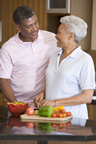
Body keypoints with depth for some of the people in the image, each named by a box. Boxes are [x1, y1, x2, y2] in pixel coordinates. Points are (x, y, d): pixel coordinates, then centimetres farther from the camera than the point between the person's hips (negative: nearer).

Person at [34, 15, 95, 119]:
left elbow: (87, 97, -10)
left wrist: (55, 102, -13)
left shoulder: (84, 59, -5)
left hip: (72, 117, -5)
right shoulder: (54, 56, 15)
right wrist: (43, 94, 5)